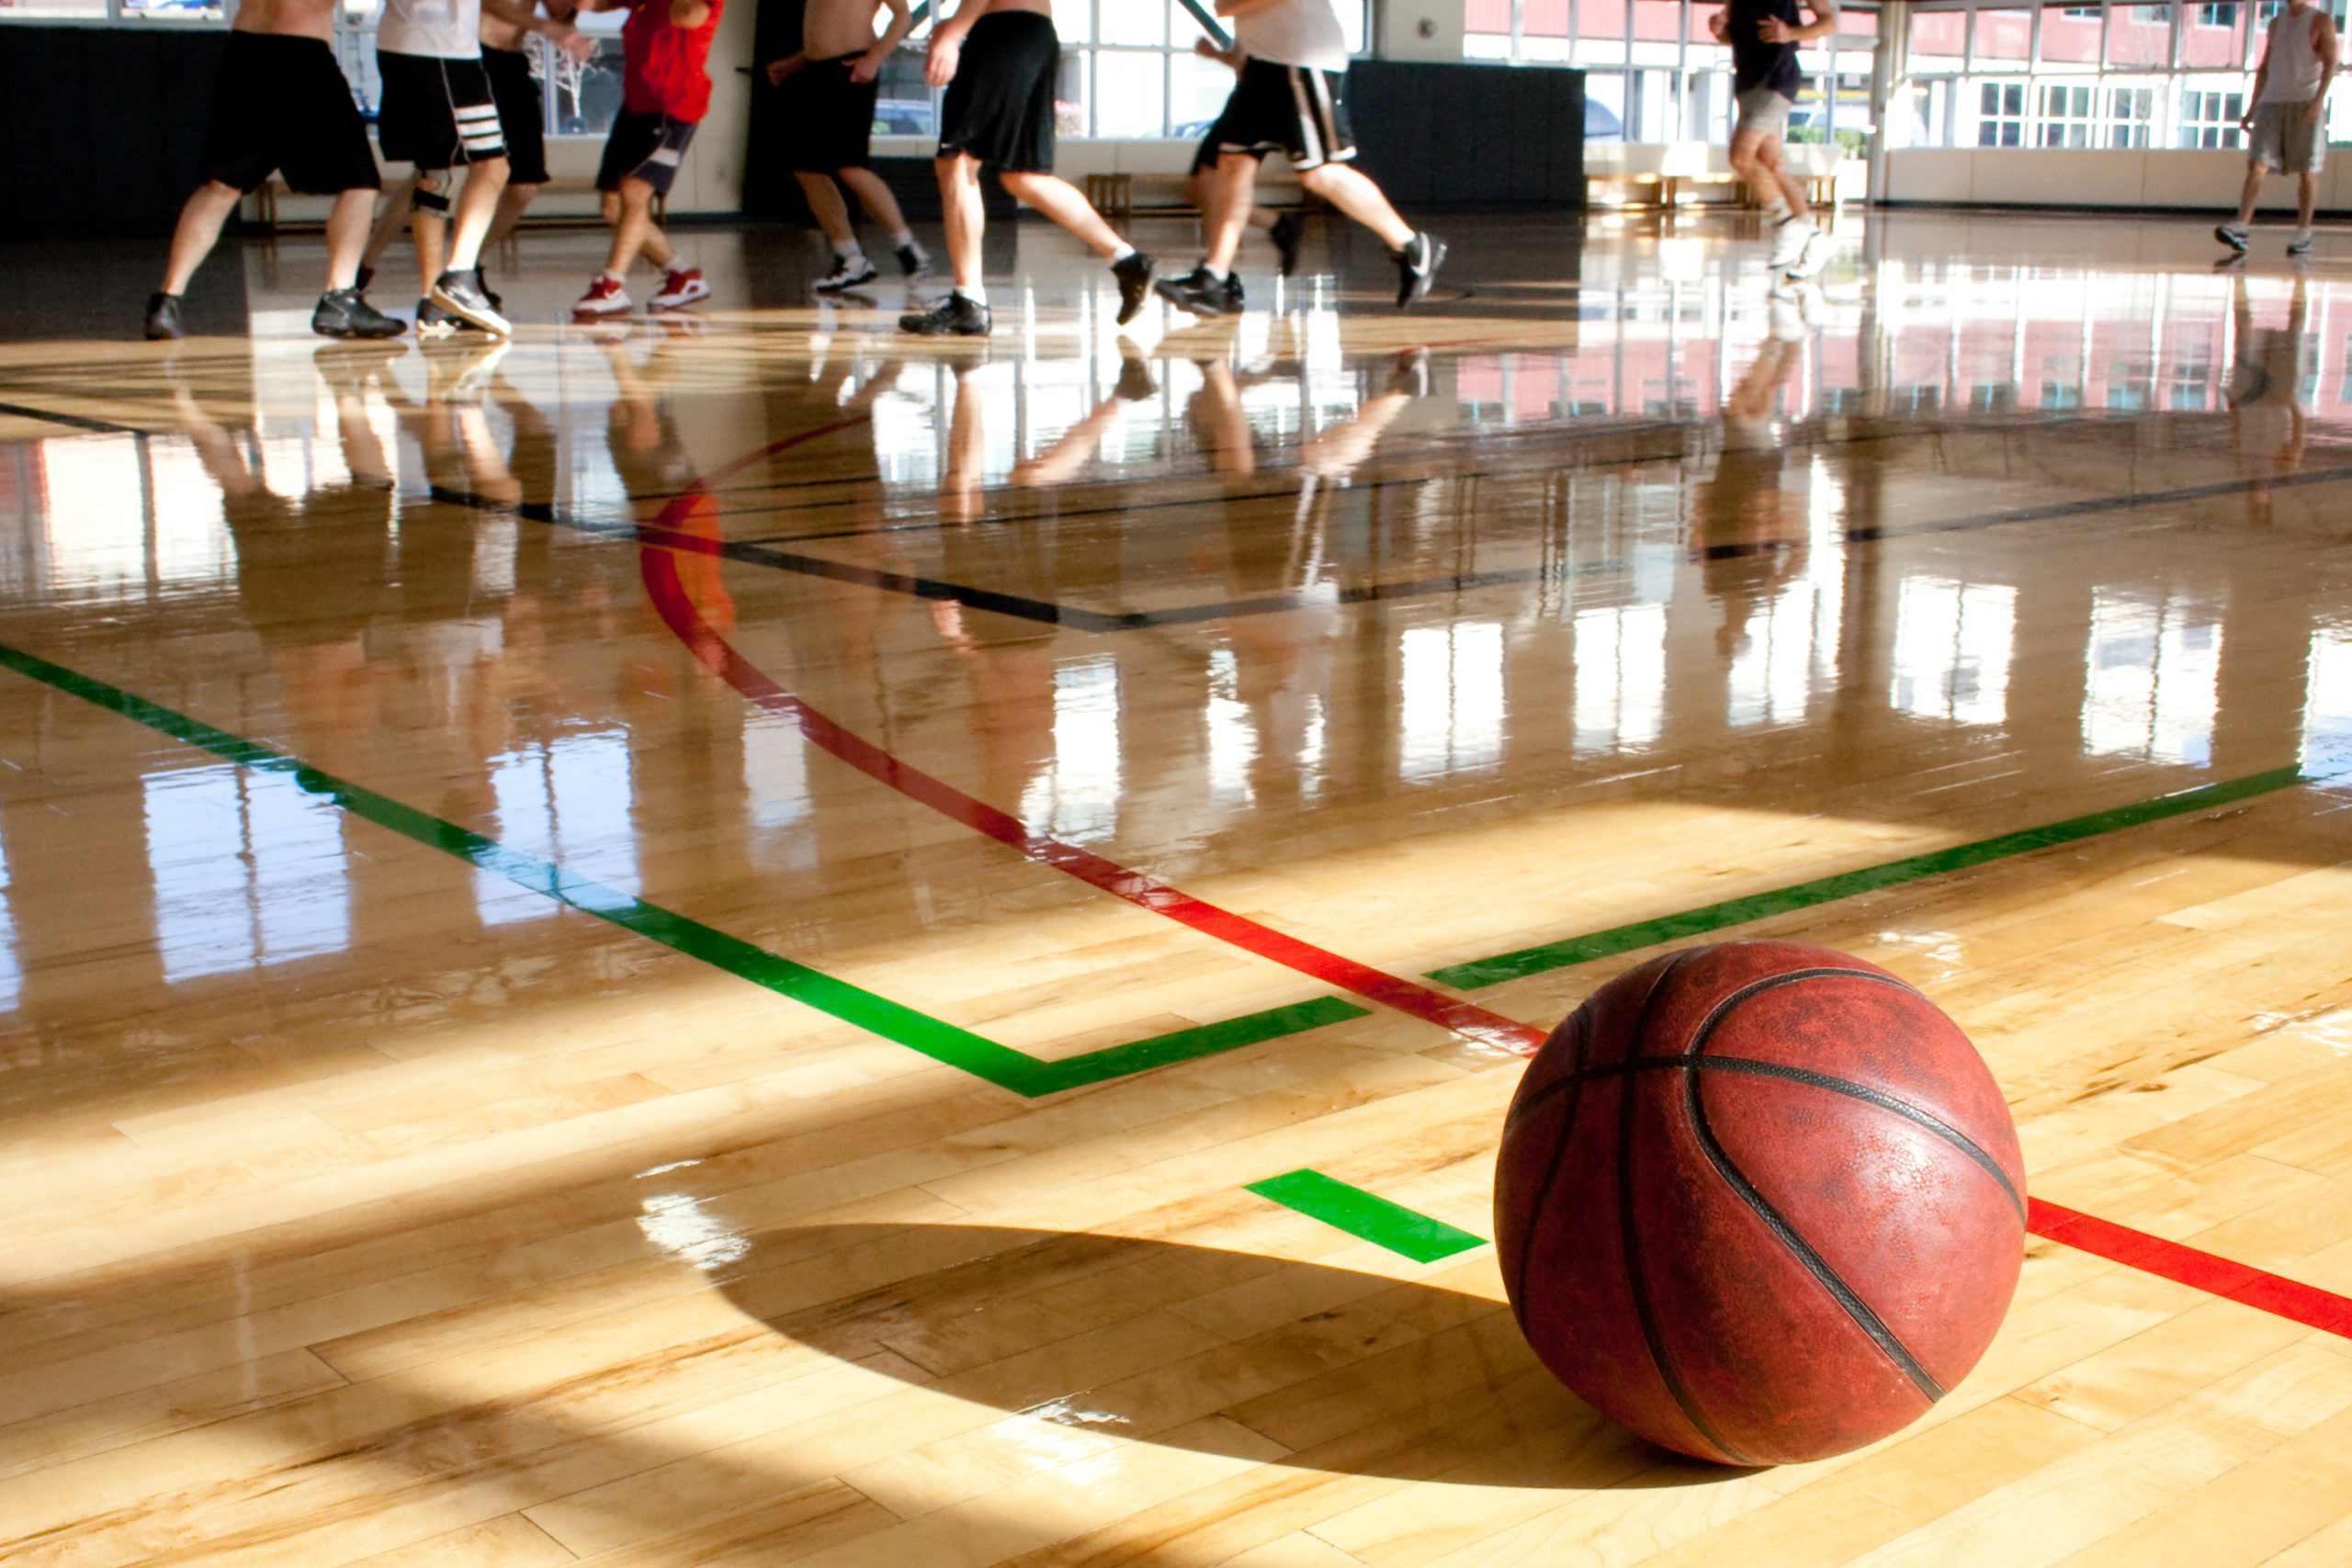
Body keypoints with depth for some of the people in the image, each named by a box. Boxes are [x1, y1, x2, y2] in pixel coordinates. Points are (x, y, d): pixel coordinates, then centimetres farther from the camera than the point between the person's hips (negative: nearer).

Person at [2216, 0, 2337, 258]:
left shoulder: (2322, 21, 3)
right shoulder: (2276, 24, 18)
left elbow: (2330, 62, -7)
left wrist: (2318, 99, -22)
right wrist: (2253, 108, 16)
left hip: (2306, 104, -4)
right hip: (2272, 102, 4)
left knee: (2306, 171, 0)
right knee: (2256, 166, -10)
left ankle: (2303, 233, 7)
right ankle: (2240, 228, -20)